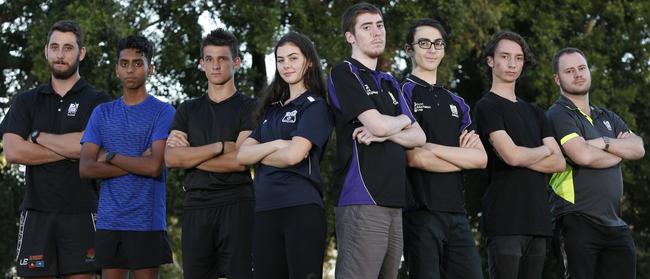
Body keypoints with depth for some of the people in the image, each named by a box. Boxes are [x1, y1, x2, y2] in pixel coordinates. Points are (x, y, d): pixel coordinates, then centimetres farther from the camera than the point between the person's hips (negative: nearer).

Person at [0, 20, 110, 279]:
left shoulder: (98, 101, 6)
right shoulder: (26, 102, 13)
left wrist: (38, 136, -1)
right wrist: (70, 150, -6)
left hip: (81, 212, -2)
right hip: (36, 211, 2)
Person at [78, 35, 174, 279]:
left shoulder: (163, 112, -1)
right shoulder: (102, 113, 11)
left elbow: (154, 167, -13)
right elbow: (85, 168, 0)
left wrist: (110, 157, -4)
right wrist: (137, 164, -7)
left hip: (147, 221, -3)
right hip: (109, 220, 4)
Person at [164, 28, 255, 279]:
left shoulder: (248, 108, 6)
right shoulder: (188, 110, 17)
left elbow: (240, 161, -9)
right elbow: (170, 159, 2)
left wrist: (190, 155, -2)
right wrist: (219, 147, -7)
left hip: (236, 205, -3)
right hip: (196, 207, 4)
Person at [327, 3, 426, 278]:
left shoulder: (389, 83, 23)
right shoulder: (344, 73, -1)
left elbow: (419, 137, 14)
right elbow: (377, 123, -13)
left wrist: (384, 133, -6)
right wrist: (402, 121, 9)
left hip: (393, 201, 8)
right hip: (362, 200, -8)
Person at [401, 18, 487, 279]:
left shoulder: (456, 103, 19)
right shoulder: (403, 93, 1)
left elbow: (481, 158, 5)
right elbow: (414, 158, -11)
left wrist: (432, 148, -9)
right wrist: (462, 156, 2)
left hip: (456, 211, 6)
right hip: (420, 211, -6)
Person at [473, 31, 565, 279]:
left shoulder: (534, 112, 21)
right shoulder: (487, 106, 0)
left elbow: (559, 163, 11)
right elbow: (512, 156, -14)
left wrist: (522, 157, -4)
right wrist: (544, 150, 5)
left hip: (537, 219, 6)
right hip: (504, 221, -6)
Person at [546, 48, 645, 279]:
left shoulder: (608, 118, 21)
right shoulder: (559, 114, -3)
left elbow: (638, 148, 6)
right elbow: (583, 155, -18)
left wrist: (604, 143, -11)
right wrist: (620, 151, 1)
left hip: (615, 224, 7)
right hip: (578, 223, -7)